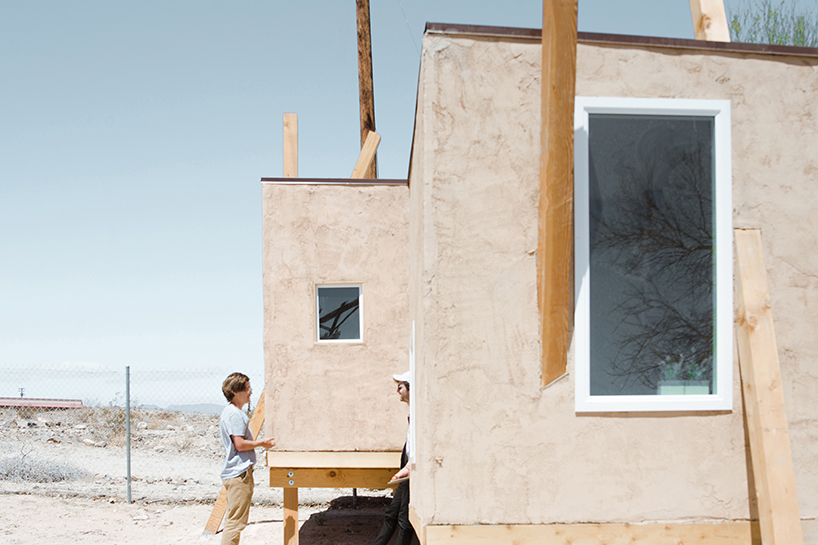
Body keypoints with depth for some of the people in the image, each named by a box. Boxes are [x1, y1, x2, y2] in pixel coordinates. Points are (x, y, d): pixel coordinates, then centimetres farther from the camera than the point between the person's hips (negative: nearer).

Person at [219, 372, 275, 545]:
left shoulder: (229, 412, 16)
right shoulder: (235, 414, -17)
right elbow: (240, 444, -21)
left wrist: (258, 444, 17)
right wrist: (262, 443, -8)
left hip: (234, 472, 11)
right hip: (239, 474, -11)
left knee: (234, 519, 16)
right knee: (235, 521, -8)